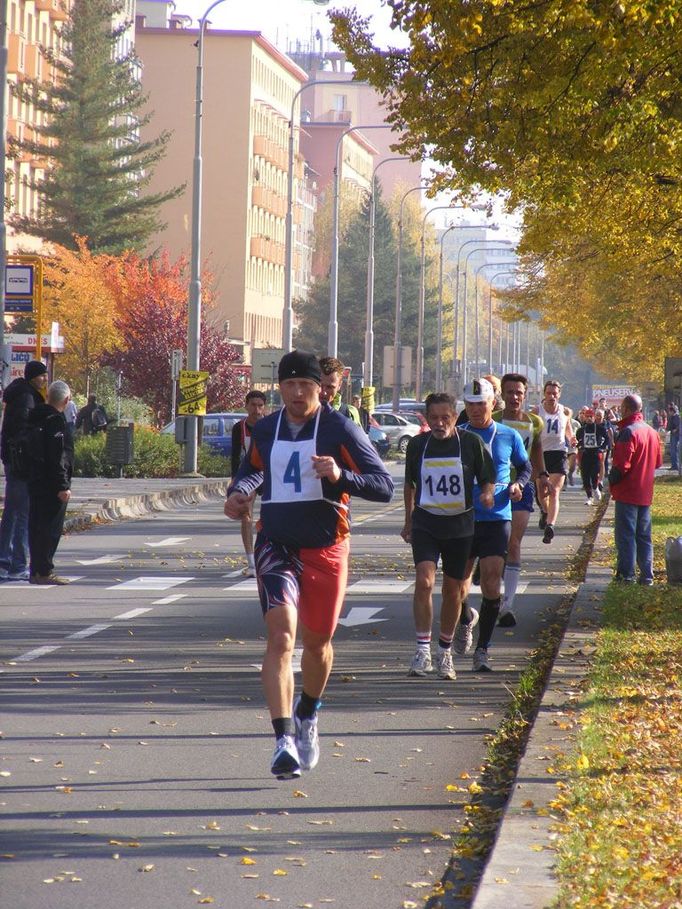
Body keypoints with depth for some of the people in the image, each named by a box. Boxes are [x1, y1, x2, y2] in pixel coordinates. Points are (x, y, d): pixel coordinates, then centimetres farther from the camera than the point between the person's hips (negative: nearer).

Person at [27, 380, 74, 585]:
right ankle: (44, 572, -6)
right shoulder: (56, 421, -16)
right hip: (51, 484, -9)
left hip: (35, 482, 9)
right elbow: (58, 458, -20)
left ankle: (36, 571, 15)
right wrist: (63, 486, -19)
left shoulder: (35, 418, 12)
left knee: (36, 527, 11)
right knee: (51, 527, -5)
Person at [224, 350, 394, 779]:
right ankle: (285, 741, -24)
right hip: (277, 546, 1)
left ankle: (307, 715, 43)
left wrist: (340, 476, -28)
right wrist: (239, 492, 7)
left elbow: (385, 484, -11)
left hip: (326, 549, -1)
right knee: (280, 634, -18)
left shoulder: (340, 429, -7)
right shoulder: (266, 429, 6)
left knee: (318, 642, 13)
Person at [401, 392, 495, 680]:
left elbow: (487, 479, 4)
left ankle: (445, 652, 24)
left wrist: (487, 493, -18)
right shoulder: (417, 444, 2)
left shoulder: (471, 442, -4)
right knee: (424, 581, -19)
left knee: (453, 591, 8)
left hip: (460, 524, 0)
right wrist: (408, 521, 20)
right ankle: (423, 650, -15)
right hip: (425, 523, 0)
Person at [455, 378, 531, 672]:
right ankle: (466, 618, 41)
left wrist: (518, 485, -4)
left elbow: (525, 466, 17)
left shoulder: (509, 436, 5)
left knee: (491, 580, -10)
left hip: (497, 518, -1)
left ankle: (482, 650, -4)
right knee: (459, 578, 6)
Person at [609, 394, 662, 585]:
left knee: (625, 535, -2)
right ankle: (647, 575, 10)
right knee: (644, 536, 11)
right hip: (646, 494, 7)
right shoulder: (652, 432, 9)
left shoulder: (628, 432, -17)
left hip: (627, 492, -7)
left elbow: (622, 464, -21)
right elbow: (658, 462, 17)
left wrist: (611, 481, -6)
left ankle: (626, 574, -3)